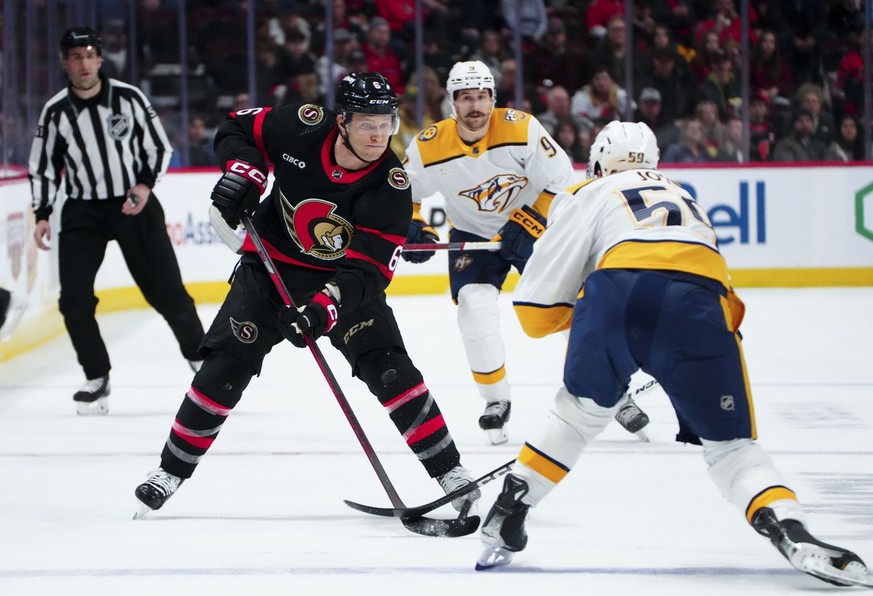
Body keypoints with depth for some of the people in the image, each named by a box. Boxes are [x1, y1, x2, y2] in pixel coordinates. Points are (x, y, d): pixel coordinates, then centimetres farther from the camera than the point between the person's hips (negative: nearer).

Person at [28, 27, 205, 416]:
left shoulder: (129, 98, -6)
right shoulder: (55, 113, -3)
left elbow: (159, 146, 2)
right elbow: (43, 167, 5)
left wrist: (145, 184, -13)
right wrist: (42, 215, -5)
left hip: (135, 204, -1)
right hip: (82, 211, 1)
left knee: (166, 291, 0)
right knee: (74, 299, -10)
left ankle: (198, 353, 22)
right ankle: (97, 379, 4)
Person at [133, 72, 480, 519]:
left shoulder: (391, 187, -24)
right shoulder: (303, 127, -21)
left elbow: (367, 271, -28)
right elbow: (237, 128, -2)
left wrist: (325, 308, -44)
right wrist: (242, 170, -22)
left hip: (345, 277, -1)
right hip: (272, 265, 1)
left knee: (389, 370, -15)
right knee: (225, 366, -7)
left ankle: (448, 469, -4)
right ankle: (173, 468, 8)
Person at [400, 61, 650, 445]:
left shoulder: (522, 129, -22)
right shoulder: (429, 148, -17)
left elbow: (562, 183, -17)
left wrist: (526, 226, -23)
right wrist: (413, 229, -18)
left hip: (534, 223, -1)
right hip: (472, 235, 1)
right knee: (474, 308, -20)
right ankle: (496, 401, -3)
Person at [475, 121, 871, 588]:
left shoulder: (585, 197, 29)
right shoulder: (683, 199, 41)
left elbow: (536, 311, 22)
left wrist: (577, 313, 43)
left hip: (614, 295, -1)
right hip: (699, 310, 1)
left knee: (579, 413, 27)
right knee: (729, 444, 12)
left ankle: (505, 519, 28)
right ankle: (793, 534, -12)